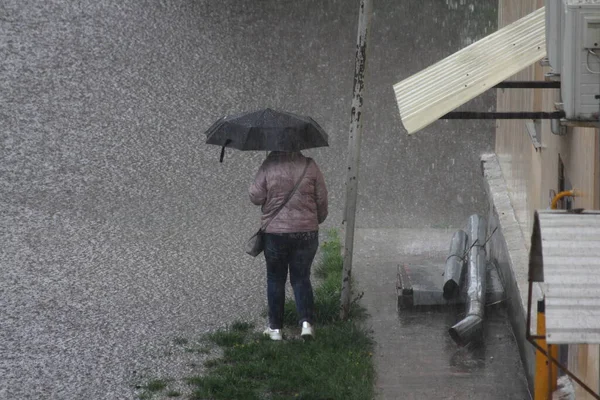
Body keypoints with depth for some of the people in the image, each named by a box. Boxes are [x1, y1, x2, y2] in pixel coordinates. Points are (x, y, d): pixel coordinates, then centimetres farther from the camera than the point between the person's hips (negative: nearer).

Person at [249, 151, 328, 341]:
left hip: (275, 232, -1)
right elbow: (322, 199, 1)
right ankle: (306, 322, -4)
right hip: (306, 231, 1)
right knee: (301, 278, 12)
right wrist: (318, 219, 18)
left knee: (275, 279, 12)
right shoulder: (309, 166, -5)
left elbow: (255, 197, -6)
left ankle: (275, 328, 14)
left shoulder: (268, 166, -10)